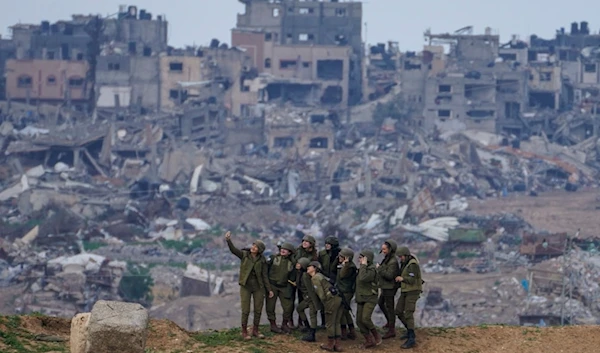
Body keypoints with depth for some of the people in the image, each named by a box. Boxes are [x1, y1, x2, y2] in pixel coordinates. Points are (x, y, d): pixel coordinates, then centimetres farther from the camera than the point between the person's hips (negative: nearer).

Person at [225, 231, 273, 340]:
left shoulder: (262, 260, 0)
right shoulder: (244, 255, -3)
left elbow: (264, 276, 2)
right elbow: (233, 250, -20)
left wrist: (269, 289, -2)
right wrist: (228, 240, -38)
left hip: (258, 287, 2)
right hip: (245, 286, -2)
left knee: (258, 310, 4)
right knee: (245, 310, -4)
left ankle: (255, 331, 20)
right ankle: (244, 332, 11)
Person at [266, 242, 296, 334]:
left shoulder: (292, 263, 3)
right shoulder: (274, 258, 0)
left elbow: (292, 278, 5)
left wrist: (289, 289, -3)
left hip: (283, 287, 1)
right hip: (272, 285, -1)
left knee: (288, 306, -1)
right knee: (270, 306, 1)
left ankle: (284, 324, 18)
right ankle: (273, 325, 15)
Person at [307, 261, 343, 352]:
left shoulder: (315, 278, -4)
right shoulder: (320, 275, 23)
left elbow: (321, 294, -10)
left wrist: (325, 304, 0)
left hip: (331, 299, -9)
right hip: (338, 298, 9)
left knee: (329, 323, 5)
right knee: (336, 323, 13)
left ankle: (330, 344, 14)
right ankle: (337, 345, 15)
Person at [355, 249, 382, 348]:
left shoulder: (371, 270, -17)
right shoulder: (363, 269, 9)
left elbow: (363, 278, -34)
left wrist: (363, 265, -27)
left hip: (370, 299, -9)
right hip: (361, 298, 9)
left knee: (365, 319, -24)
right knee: (359, 321, 1)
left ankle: (376, 336, -1)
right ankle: (369, 341, 11)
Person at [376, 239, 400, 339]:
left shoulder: (393, 261, -23)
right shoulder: (387, 259, 6)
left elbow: (389, 275, -28)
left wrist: (379, 268, -21)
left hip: (390, 288, -10)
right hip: (385, 287, 10)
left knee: (389, 308, -4)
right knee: (380, 303, 25)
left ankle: (391, 330, 3)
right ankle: (389, 322, 41)